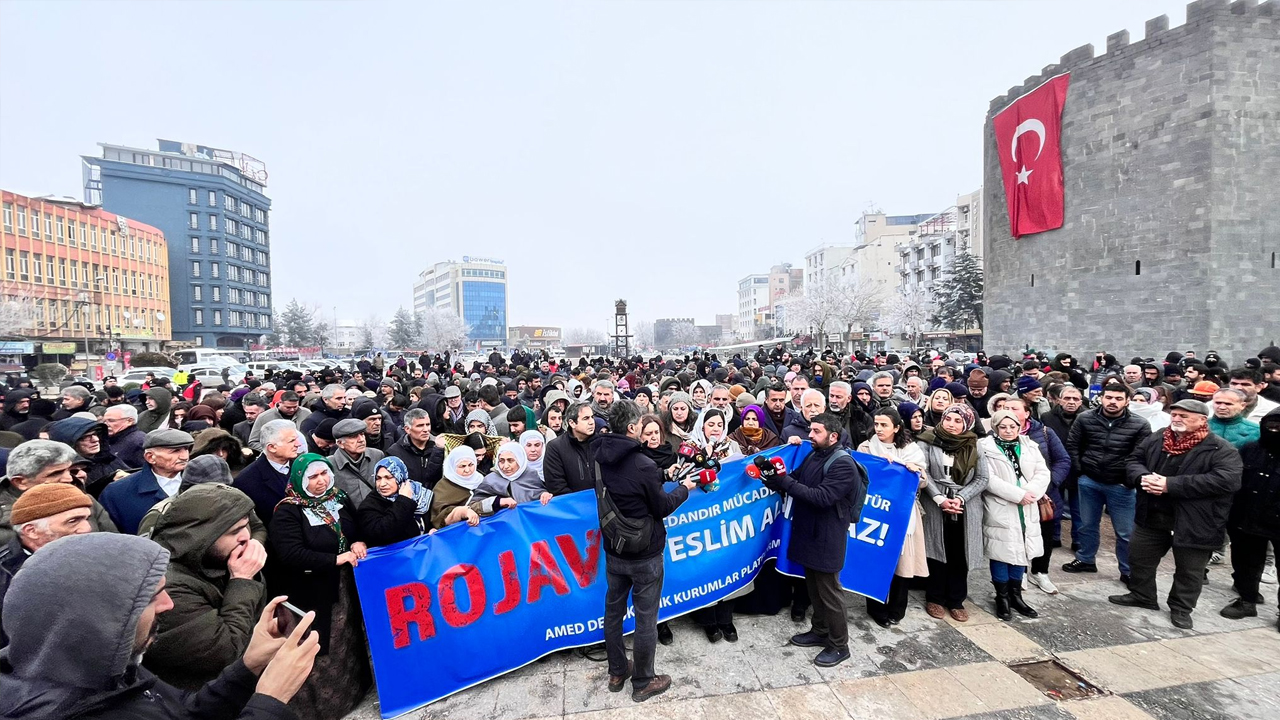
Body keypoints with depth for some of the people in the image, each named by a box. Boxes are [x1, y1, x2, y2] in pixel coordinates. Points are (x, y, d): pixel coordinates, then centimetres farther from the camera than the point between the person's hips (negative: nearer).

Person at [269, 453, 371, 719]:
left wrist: (359, 544, -11)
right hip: (312, 598, -6)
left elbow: (360, 530, 11)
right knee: (320, 654, 5)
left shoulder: (340, 500, 2)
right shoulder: (287, 513, -16)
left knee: (347, 645, 21)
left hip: (346, 590, 6)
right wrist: (337, 559, -26)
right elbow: (291, 554, -26)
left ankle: (352, 691, 41)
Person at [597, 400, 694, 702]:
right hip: (644, 554, -6)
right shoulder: (644, 465, -27)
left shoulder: (598, 459, -7)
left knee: (613, 611, 19)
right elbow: (662, 508, -13)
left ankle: (617, 672, 38)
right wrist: (684, 488, 4)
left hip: (614, 550, 6)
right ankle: (643, 682, 28)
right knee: (645, 618, 11)